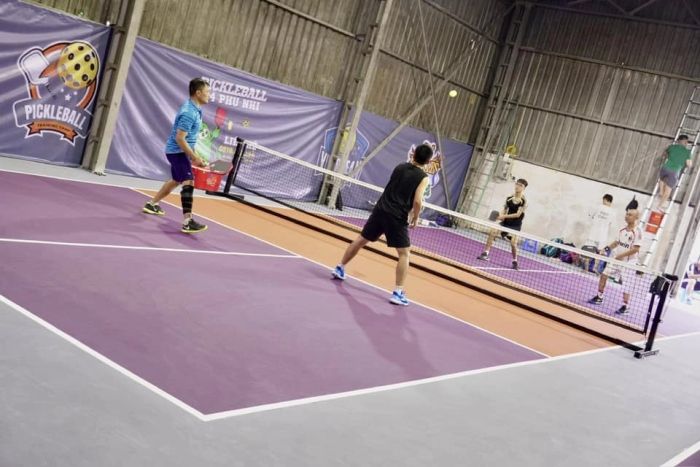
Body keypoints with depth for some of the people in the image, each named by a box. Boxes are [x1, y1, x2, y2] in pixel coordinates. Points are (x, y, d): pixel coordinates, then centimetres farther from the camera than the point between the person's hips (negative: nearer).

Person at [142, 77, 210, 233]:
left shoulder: (194, 109, 7)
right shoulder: (189, 113, -24)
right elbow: (180, 138, -26)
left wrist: (191, 155, 23)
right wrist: (195, 158, -25)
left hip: (178, 151, 11)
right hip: (178, 151, -11)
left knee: (176, 180, 25)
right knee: (188, 182, -19)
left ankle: (152, 204, 42)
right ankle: (187, 222, -25)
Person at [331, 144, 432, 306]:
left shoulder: (399, 167, 11)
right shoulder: (423, 177, -5)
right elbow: (417, 202, -15)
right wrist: (415, 219, 0)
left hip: (381, 209, 5)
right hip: (398, 217, -5)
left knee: (360, 240, 19)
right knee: (404, 253, 2)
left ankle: (340, 268, 30)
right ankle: (398, 293, -5)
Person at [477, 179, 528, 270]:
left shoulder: (523, 201, -12)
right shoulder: (509, 198, 1)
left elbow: (518, 214, -17)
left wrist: (504, 216, -21)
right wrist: (500, 216, -11)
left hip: (516, 225, -4)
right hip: (506, 222, 4)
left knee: (513, 243, -16)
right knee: (492, 232, -16)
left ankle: (515, 261, 10)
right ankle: (485, 254, -10)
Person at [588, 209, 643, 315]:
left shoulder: (637, 232, -16)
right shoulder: (623, 229, 5)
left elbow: (636, 249, -20)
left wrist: (621, 255, -22)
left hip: (628, 262, -7)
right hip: (616, 258, 7)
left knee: (626, 284, -5)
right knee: (604, 275, 7)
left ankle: (625, 306, 8)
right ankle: (599, 298, 21)